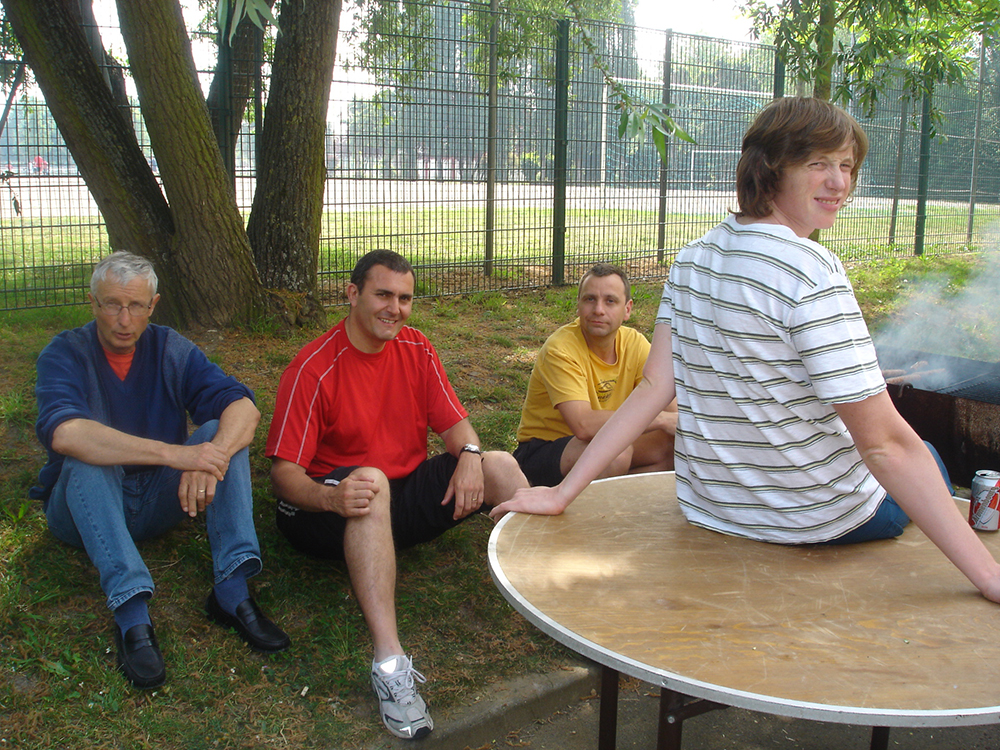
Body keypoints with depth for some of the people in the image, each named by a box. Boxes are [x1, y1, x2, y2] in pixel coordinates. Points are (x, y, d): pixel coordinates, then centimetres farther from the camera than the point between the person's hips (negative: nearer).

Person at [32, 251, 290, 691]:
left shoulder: (171, 350, -1)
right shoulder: (64, 354, -11)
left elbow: (243, 406, -15)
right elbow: (62, 431, -33)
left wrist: (211, 458, -38)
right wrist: (174, 454, -42)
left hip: (158, 504, 3)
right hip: (87, 510, -3)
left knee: (222, 432, -18)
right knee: (88, 458, -32)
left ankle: (233, 590, -29)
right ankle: (132, 617, -41)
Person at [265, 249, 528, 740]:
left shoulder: (416, 349, 4)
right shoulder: (313, 368, -13)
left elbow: (453, 422, 5)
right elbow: (283, 469, -17)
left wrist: (470, 454, -20)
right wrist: (331, 497, -38)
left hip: (408, 491, 6)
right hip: (334, 508, -5)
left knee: (499, 464, -12)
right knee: (372, 480, -39)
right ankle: (390, 665, -48)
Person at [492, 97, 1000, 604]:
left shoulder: (692, 260, -2)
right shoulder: (811, 271, -25)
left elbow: (654, 386, -7)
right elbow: (884, 442, -27)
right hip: (814, 521, -7)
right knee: (930, 458, 27)